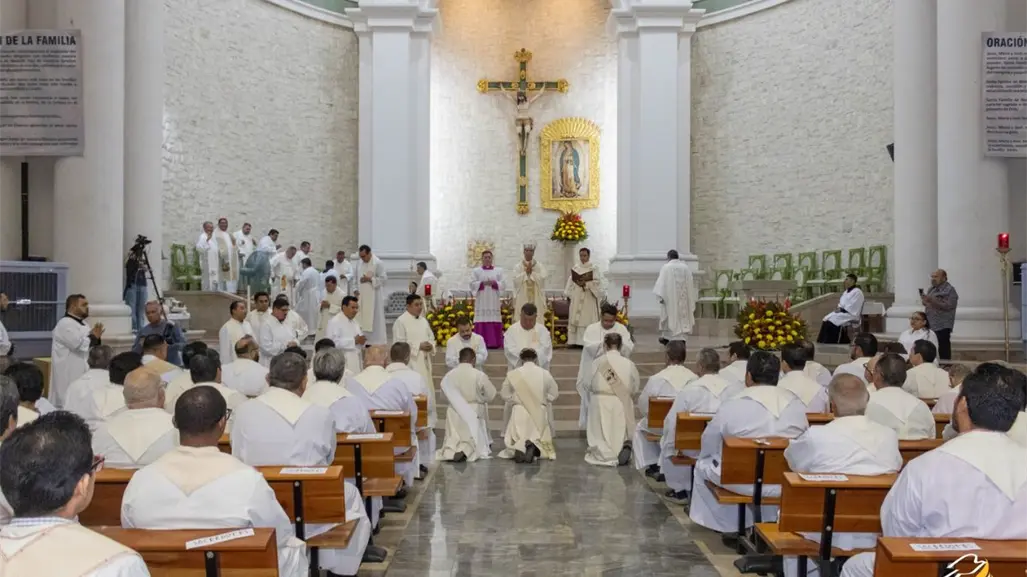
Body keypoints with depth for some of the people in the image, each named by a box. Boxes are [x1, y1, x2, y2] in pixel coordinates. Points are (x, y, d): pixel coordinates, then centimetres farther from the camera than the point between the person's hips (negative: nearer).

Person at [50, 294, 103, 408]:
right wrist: (93, 337, -7)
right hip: (69, 375, -9)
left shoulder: (83, 324, 16)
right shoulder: (65, 324, -13)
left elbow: (91, 346, 19)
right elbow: (79, 344, -24)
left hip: (84, 373, 9)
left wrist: (96, 338, -2)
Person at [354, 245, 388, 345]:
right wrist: (356, 289, 3)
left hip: (374, 297, -6)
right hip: (362, 296, 6)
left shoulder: (378, 263, -10)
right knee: (362, 320, 6)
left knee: (374, 320, -2)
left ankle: (377, 342, 4)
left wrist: (370, 279, -20)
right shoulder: (359, 263, 9)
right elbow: (357, 278, 18)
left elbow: (383, 278, -13)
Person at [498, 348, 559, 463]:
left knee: (515, 441, 14)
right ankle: (535, 447, -19)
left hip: (519, 413, 0)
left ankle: (519, 448, -21)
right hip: (540, 414, 1)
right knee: (540, 439, 16)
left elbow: (504, 395, 4)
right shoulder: (545, 374, -5)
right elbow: (554, 394, 6)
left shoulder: (512, 374, -6)